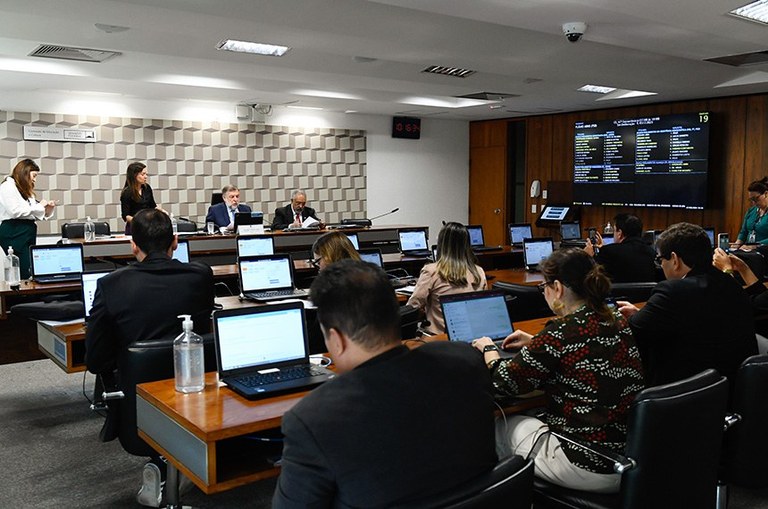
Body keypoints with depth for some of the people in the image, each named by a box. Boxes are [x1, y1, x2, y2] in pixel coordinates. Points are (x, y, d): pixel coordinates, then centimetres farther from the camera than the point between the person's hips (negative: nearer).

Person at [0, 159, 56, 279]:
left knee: (31, 272, -1)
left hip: (28, 232, 8)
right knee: (24, 274, -14)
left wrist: (48, 208, 7)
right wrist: (39, 206, -10)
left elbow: (32, 213, 23)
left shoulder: (26, 190, 22)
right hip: (14, 234, -8)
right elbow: (15, 211, -16)